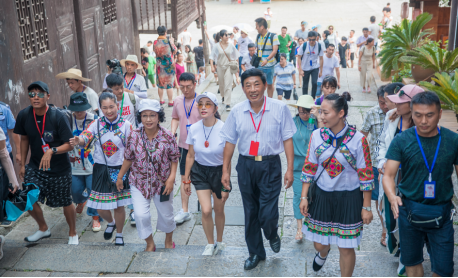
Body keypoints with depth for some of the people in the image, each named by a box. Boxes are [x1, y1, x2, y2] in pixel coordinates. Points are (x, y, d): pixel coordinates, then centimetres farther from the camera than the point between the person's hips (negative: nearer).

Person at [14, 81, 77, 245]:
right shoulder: (24, 115, -7)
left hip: (59, 169, -3)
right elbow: (24, 139, 9)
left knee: (65, 202, 7)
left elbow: (69, 145, -18)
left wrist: (52, 151, -35)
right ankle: (43, 229, 25)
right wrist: (22, 164, 11)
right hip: (35, 166, 4)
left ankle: (73, 233, 34)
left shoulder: (58, 117, -20)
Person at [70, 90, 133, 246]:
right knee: (100, 207, 5)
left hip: (119, 169, -1)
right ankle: (111, 222, 40)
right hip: (101, 169, 1)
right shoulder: (97, 124, -2)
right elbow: (85, 138, -16)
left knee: (119, 205, 8)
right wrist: (77, 141, -39)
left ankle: (119, 235, 32)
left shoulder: (126, 125, -5)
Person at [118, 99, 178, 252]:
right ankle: (150, 244, 17)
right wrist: (120, 177, 7)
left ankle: (169, 240, 44)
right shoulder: (134, 136, -10)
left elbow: (174, 159, -4)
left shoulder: (168, 136, -13)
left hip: (162, 183, 0)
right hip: (139, 183, 0)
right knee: (141, 215, -9)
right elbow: (128, 158, 2)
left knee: (166, 214, 15)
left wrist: (171, 178, -13)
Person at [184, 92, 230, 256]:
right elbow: (190, 156, 3)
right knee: (206, 210, -7)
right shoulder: (194, 129, -9)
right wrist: (186, 179, 8)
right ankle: (210, 244, 17)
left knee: (218, 210, 12)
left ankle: (219, 242, 38)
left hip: (219, 171, -2)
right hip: (200, 171, 2)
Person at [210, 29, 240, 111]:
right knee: (221, 84, 15)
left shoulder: (231, 46, -1)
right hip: (220, 67, 1)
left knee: (228, 85, -10)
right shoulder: (216, 46, -3)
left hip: (229, 67, -1)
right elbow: (212, 57, -2)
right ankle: (223, 96, 44)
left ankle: (228, 103, -11)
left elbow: (236, 56, 9)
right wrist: (212, 66, -12)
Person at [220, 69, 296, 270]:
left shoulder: (280, 108, -9)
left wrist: (290, 169, -7)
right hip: (246, 165, 3)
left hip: (270, 165, -2)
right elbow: (230, 142, 6)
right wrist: (225, 170, 7)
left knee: (268, 214, -6)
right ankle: (255, 253, 34)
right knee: (250, 213, 13)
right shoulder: (237, 112, -2)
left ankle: (272, 235, 32)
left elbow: (287, 139, -4)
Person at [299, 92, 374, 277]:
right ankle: (323, 253, 53)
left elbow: (366, 176, -8)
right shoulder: (317, 136, -4)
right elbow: (309, 169, 4)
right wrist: (304, 197, 1)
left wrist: (366, 207, -6)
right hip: (322, 196, 3)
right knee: (319, 244, 15)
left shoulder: (357, 139, -14)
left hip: (348, 198, -3)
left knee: (346, 247, 5)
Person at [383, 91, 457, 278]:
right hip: (409, 210, 0)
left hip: (441, 213, 0)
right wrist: (392, 196, -31)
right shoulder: (401, 141, -9)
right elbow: (389, 175, -10)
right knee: (412, 262, 17)